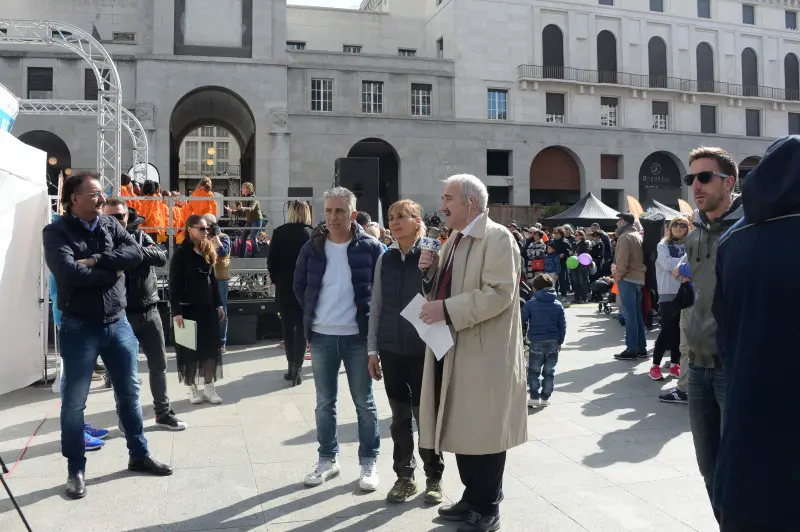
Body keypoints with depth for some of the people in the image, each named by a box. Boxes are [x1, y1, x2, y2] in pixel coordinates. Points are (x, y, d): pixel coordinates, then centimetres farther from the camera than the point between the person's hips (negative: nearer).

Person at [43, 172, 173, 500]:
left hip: (118, 323, 5)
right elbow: (69, 272, -24)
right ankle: (75, 470, 21)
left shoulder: (110, 225, 6)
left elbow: (135, 253, -9)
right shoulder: (56, 232, -8)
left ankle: (139, 455, 29)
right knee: (74, 401, 6)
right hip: (79, 328, -5)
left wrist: (96, 260, -20)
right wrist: (112, 272, -14)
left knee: (130, 392, 14)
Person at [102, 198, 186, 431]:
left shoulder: (140, 236, 6)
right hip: (120, 315, -3)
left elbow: (162, 258, -8)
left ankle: (163, 412, 26)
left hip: (149, 311, 4)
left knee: (159, 365, 11)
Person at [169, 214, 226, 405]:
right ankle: (192, 388, 15)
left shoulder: (208, 251, 9)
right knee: (190, 348, 4)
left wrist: (218, 304, 11)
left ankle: (209, 386, 15)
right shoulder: (181, 252, -10)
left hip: (208, 307, 6)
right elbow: (174, 284, -13)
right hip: (188, 308, -6)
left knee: (211, 346, 6)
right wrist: (176, 311, -18)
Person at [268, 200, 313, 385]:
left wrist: (276, 280, 9)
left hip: (285, 287, 1)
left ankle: (291, 366, 19)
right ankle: (296, 369, 1)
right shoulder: (312, 234, -6)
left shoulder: (279, 232, -5)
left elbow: (271, 261, -5)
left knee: (288, 327, 14)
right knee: (302, 327, 6)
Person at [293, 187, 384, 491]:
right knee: (325, 403, 13)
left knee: (364, 403, 7)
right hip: (321, 336, 3)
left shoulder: (371, 247, -6)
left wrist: (368, 317, -3)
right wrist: (314, 314, 8)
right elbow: (299, 286, 13)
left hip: (358, 336, -3)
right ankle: (327, 459, 27)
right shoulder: (312, 247, 2)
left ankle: (369, 462, 19)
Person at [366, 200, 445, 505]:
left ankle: (433, 478, 24)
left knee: (425, 415, 6)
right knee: (399, 416, 12)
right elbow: (376, 306, 9)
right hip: (391, 349, 3)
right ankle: (404, 476, 27)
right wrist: (372, 349, 7)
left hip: (423, 349, -3)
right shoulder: (385, 259, 5)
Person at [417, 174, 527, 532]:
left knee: (485, 433, 2)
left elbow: (499, 294, -22)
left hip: (484, 355, -8)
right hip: (453, 350, 9)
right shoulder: (454, 240, 15)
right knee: (462, 430, 16)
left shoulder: (497, 238, -12)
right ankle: (472, 498, 31)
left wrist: (446, 310, -24)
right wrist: (432, 272, 1)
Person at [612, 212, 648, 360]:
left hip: (628, 279, -9)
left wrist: (618, 276, -7)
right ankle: (641, 348, 16)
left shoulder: (624, 237, -11)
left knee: (629, 315, -6)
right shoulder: (638, 235, 16)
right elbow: (640, 258, 15)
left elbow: (622, 260, -18)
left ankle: (631, 350, -3)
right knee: (638, 314, 12)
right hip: (639, 278, 9)